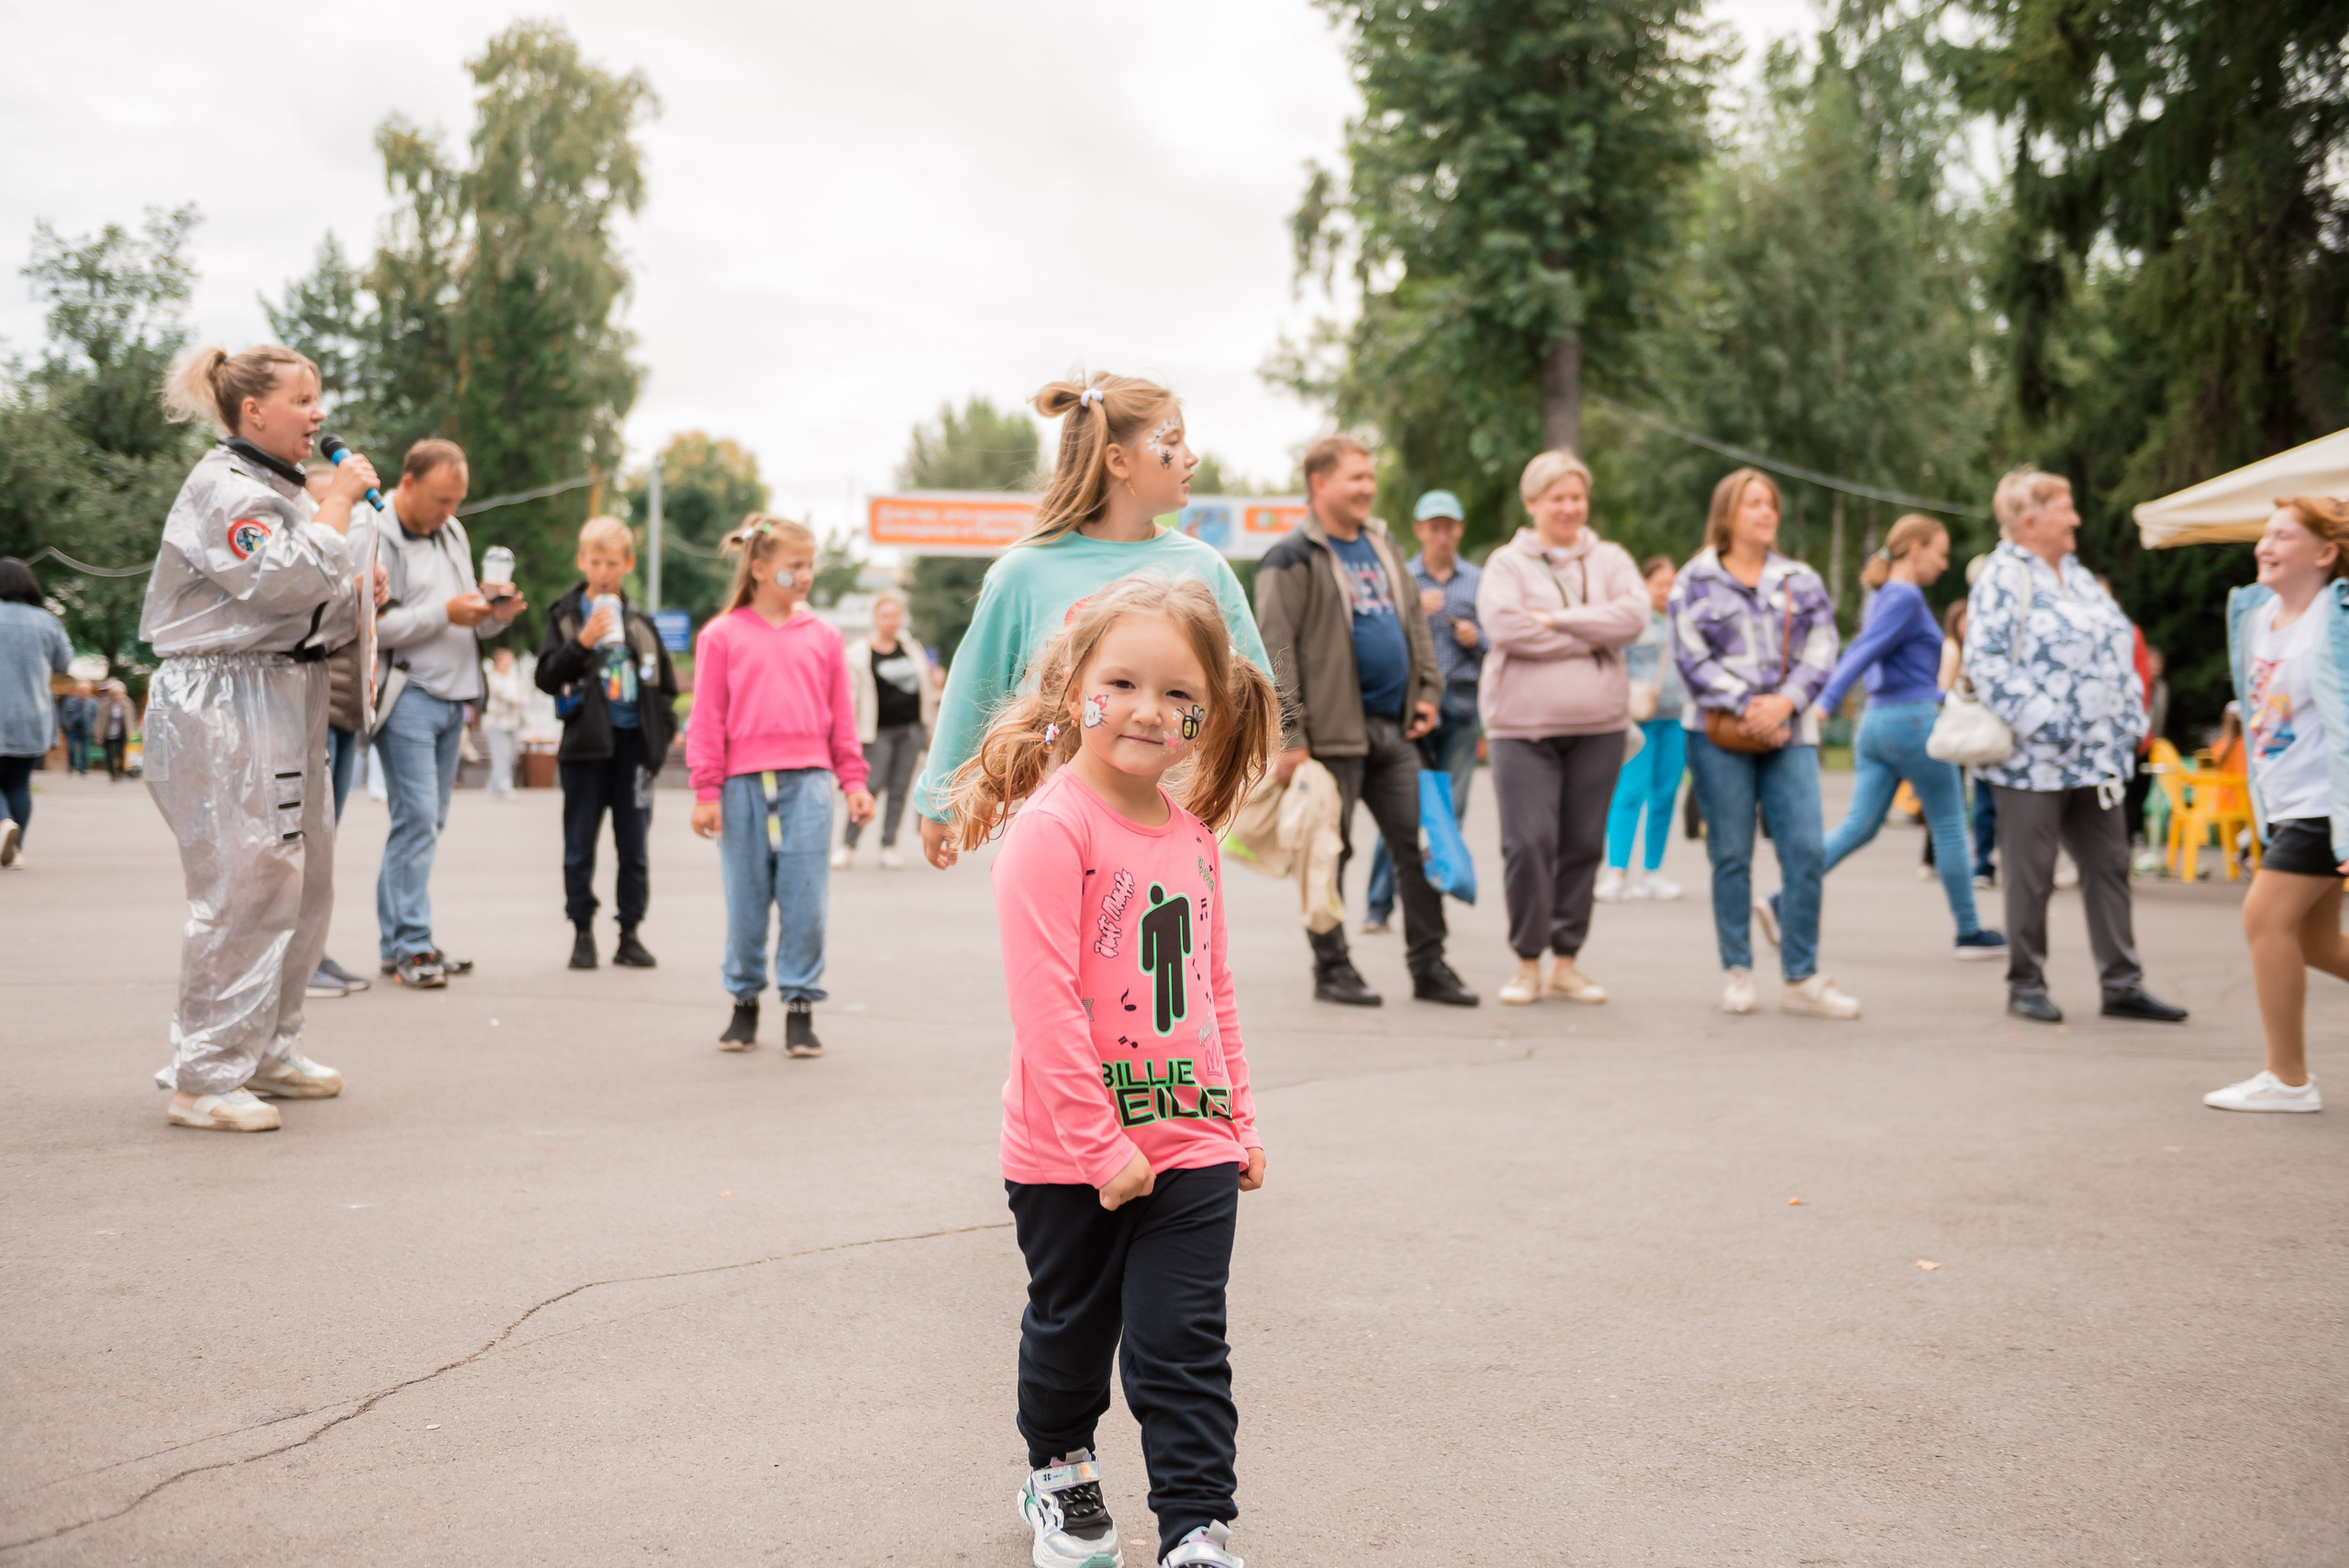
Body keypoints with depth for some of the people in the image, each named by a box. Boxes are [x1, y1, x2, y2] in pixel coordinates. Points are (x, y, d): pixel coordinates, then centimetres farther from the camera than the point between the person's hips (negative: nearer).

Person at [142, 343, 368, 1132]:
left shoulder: (280, 489, 19)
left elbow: (320, 606, 26)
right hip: (223, 705, -10)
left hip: (286, 703, 10)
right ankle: (202, 1080, -5)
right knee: (245, 888, -12)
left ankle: (268, 1052, 25)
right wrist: (339, 499, -15)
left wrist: (358, 594, 6)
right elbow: (289, 578, -25)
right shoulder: (222, 489, -12)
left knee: (302, 881, 13)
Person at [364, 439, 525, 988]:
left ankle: (398, 940, 14)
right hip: (407, 698, -8)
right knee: (417, 818, -10)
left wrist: (496, 617, 2)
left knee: (430, 821, 8)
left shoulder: (453, 534, 17)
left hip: (453, 697, 8)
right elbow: (370, 627, -17)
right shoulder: (376, 536, -8)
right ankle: (410, 946, -6)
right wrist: (444, 614, -16)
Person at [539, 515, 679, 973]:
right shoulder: (566, 617, 2)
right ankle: (582, 935, 12)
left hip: (633, 743, 2)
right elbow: (547, 678, -7)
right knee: (579, 846, 3)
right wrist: (583, 642, -18)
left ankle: (629, 935, 12)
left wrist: (665, 727, 5)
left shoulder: (640, 622, 9)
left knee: (633, 845, 5)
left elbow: (664, 681, 17)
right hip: (585, 745, -2)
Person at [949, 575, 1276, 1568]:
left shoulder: (1192, 831, 4)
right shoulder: (1050, 830, -19)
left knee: (1184, 1346, 2)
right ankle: (1058, 1471, 42)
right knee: (1071, 1329, 17)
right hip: (1070, 1152, -4)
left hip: (1192, 1144, 4)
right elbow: (1043, 1003, -22)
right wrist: (1100, 1145, -20)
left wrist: (1239, 1120, 15)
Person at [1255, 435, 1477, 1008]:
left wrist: (1427, 689, 13)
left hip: (1393, 727, 7)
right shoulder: (1292, 559, -8)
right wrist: (1288, 735, -18)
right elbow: (1276, 651, -13)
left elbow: (1414, 619, 24)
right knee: (1330, 852, 1)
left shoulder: (1382, 547, 16)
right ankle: (1332, 968, 11)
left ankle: (1429, 965, 13)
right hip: (1333, 730, -7)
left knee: (1419, 845, 6)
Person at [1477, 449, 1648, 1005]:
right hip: (1524, 725, -3)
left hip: (1598, 726, 3)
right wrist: (1587, 641, -9)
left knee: (1583, 845, 6)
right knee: (1529, 842, -9)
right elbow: (1504, 626, -14)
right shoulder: (1507, 563, 4)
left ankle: (1566, 960, 16)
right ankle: (1528, 962, 4)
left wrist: (1558, 620, -13)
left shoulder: (1610, 560, 12)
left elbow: (1633, 615, -7)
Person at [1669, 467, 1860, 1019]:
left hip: (1790, 732, 2)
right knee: (1731, 855, 0)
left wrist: (1784, 702, -11)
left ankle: (1801, 979, 0)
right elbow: (1692, 656, -3)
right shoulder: (1696, 582, 5)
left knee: (1806, 850, -6)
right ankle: (1738, 973, 10)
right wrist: (1745, 706, -12)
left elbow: (1821, 650, 6)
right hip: (1719, 732, -2)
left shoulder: (1802, 581, 14)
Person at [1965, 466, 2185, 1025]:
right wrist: (2038, 721, -21)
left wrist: (2130, 719, 11)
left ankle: (2122, 984, 14)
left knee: (2109, 865, 8)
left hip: (2095, 755, 8)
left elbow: (2119, 643, 21)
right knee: (2030, 875, 0)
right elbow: (1984, 660, -18)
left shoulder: (2077, 576, 16)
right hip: (2033, 759, -8)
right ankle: (2026, 984, 12)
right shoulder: (2003, 579, -9)